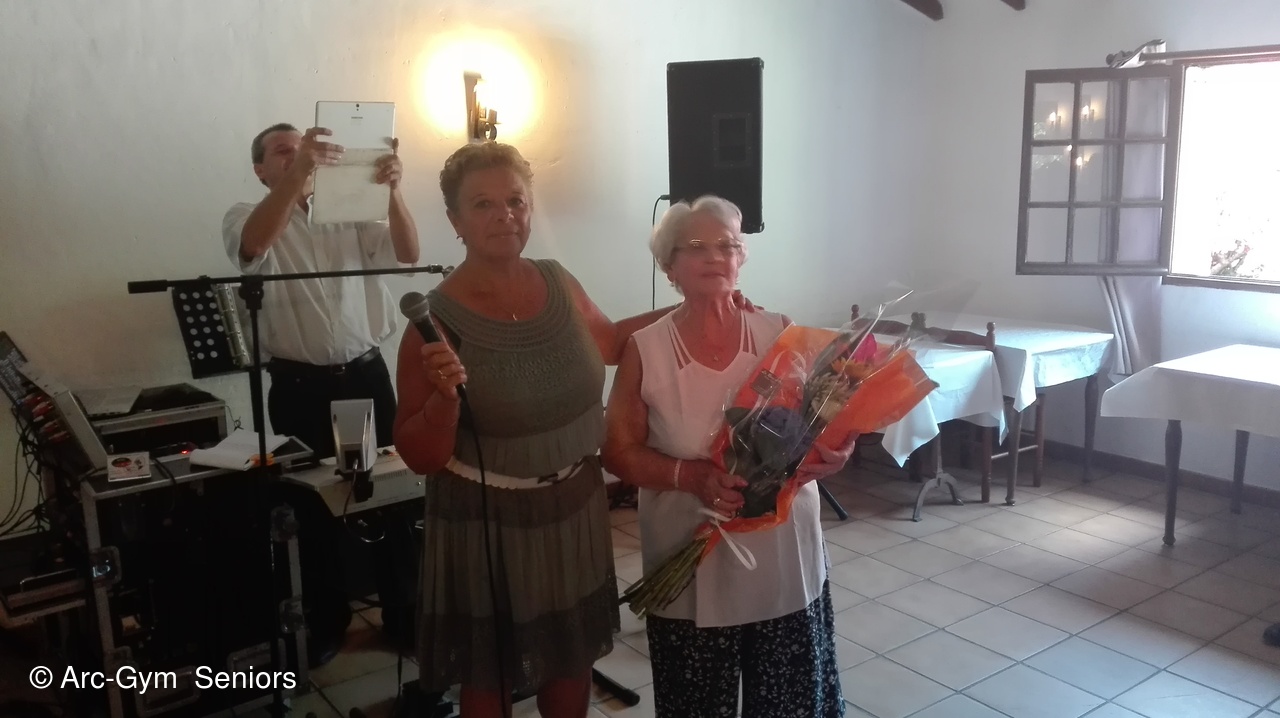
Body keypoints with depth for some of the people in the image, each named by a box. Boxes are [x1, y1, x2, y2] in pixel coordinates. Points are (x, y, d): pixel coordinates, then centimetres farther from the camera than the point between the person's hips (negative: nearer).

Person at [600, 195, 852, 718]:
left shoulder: (779, 334, -2)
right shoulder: (645, 350, -6)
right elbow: (618, 452, -4)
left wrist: (833, 452, -18)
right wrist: (691, 475, -20)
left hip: (783, 558, 2)